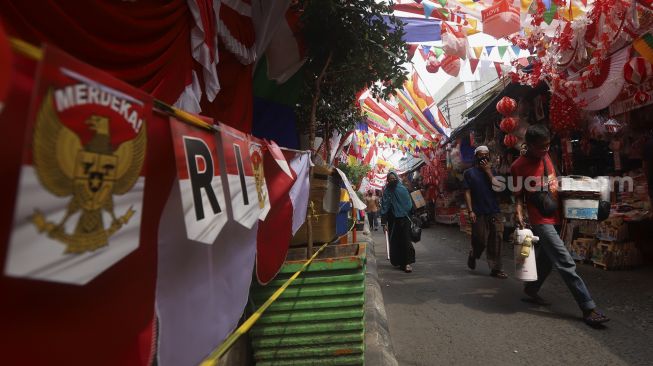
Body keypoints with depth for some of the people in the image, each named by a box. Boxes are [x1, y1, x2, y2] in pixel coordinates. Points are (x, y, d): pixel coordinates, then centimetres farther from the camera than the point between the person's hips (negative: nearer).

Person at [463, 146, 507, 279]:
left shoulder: (492, 172, 15)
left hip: (494, 212, 3)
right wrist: (470, 211, -8)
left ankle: (496, 269, 7)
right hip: (479, 213, -3)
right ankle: (473, 254, 31)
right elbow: (467, 193, 0)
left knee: (496, 240, -1)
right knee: (480, 240, -1)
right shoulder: (469, 172, 5)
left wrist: (488, 171, -4)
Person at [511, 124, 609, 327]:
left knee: (545, 258, 17)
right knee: (566, 264, -9)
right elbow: (519, 195, -8)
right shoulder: (519, 166, -13)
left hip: (554, 217, 8)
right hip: (540, 220, -8)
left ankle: (531, 290, 34)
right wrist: (518, 212, -24)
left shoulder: (546, 157, 7)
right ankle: (588, 308, -3)